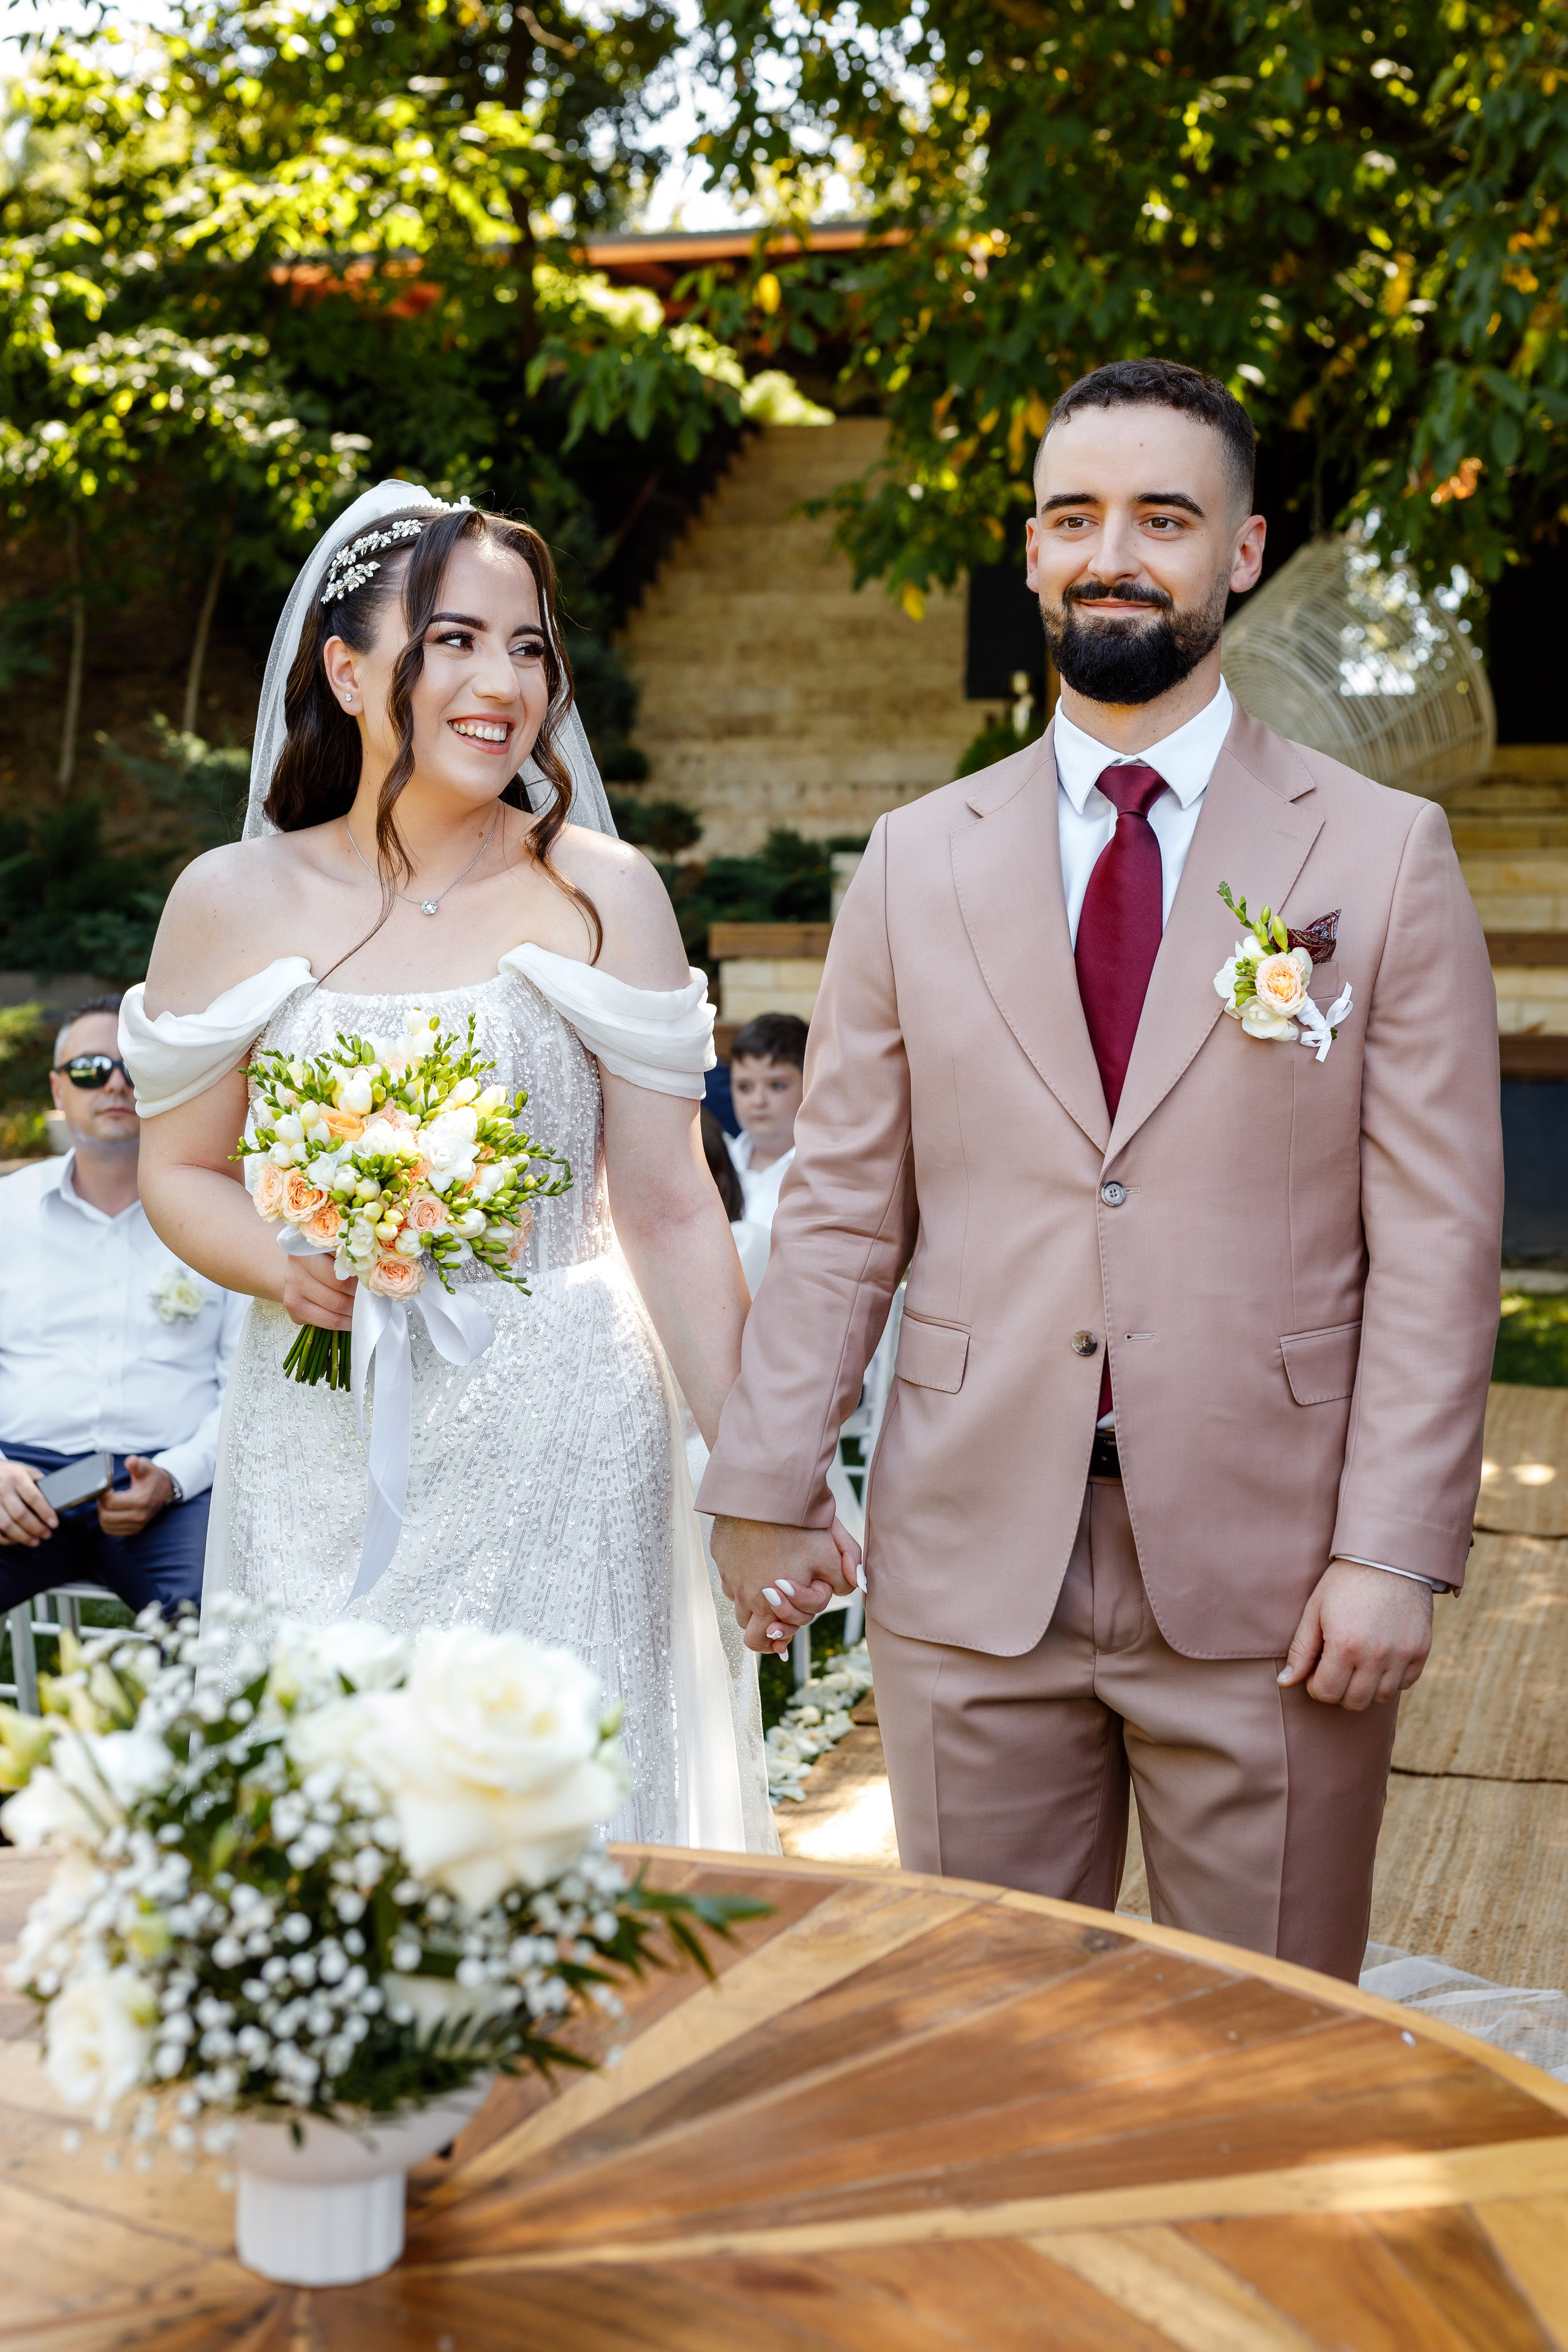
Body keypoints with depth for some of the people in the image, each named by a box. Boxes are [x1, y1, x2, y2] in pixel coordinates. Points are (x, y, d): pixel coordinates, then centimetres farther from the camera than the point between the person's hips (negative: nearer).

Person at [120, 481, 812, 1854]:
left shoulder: (603, 892, -2)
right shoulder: (234, 902, 1)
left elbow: (667, 1209, -2)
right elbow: (181, 1172, 10)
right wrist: (284, 1269, -11)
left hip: (556, 1443, -1)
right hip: (319, 1454, 2)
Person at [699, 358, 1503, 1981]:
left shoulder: (1382, 855, 1)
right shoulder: (917, 861, 7)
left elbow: (1437, 1236, -2)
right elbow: (840, 1210, 7)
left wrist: (1394, 1552, -9)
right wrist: (763, 1486, 3)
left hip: (1269, 1577, -1)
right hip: (970, 1566, 2)